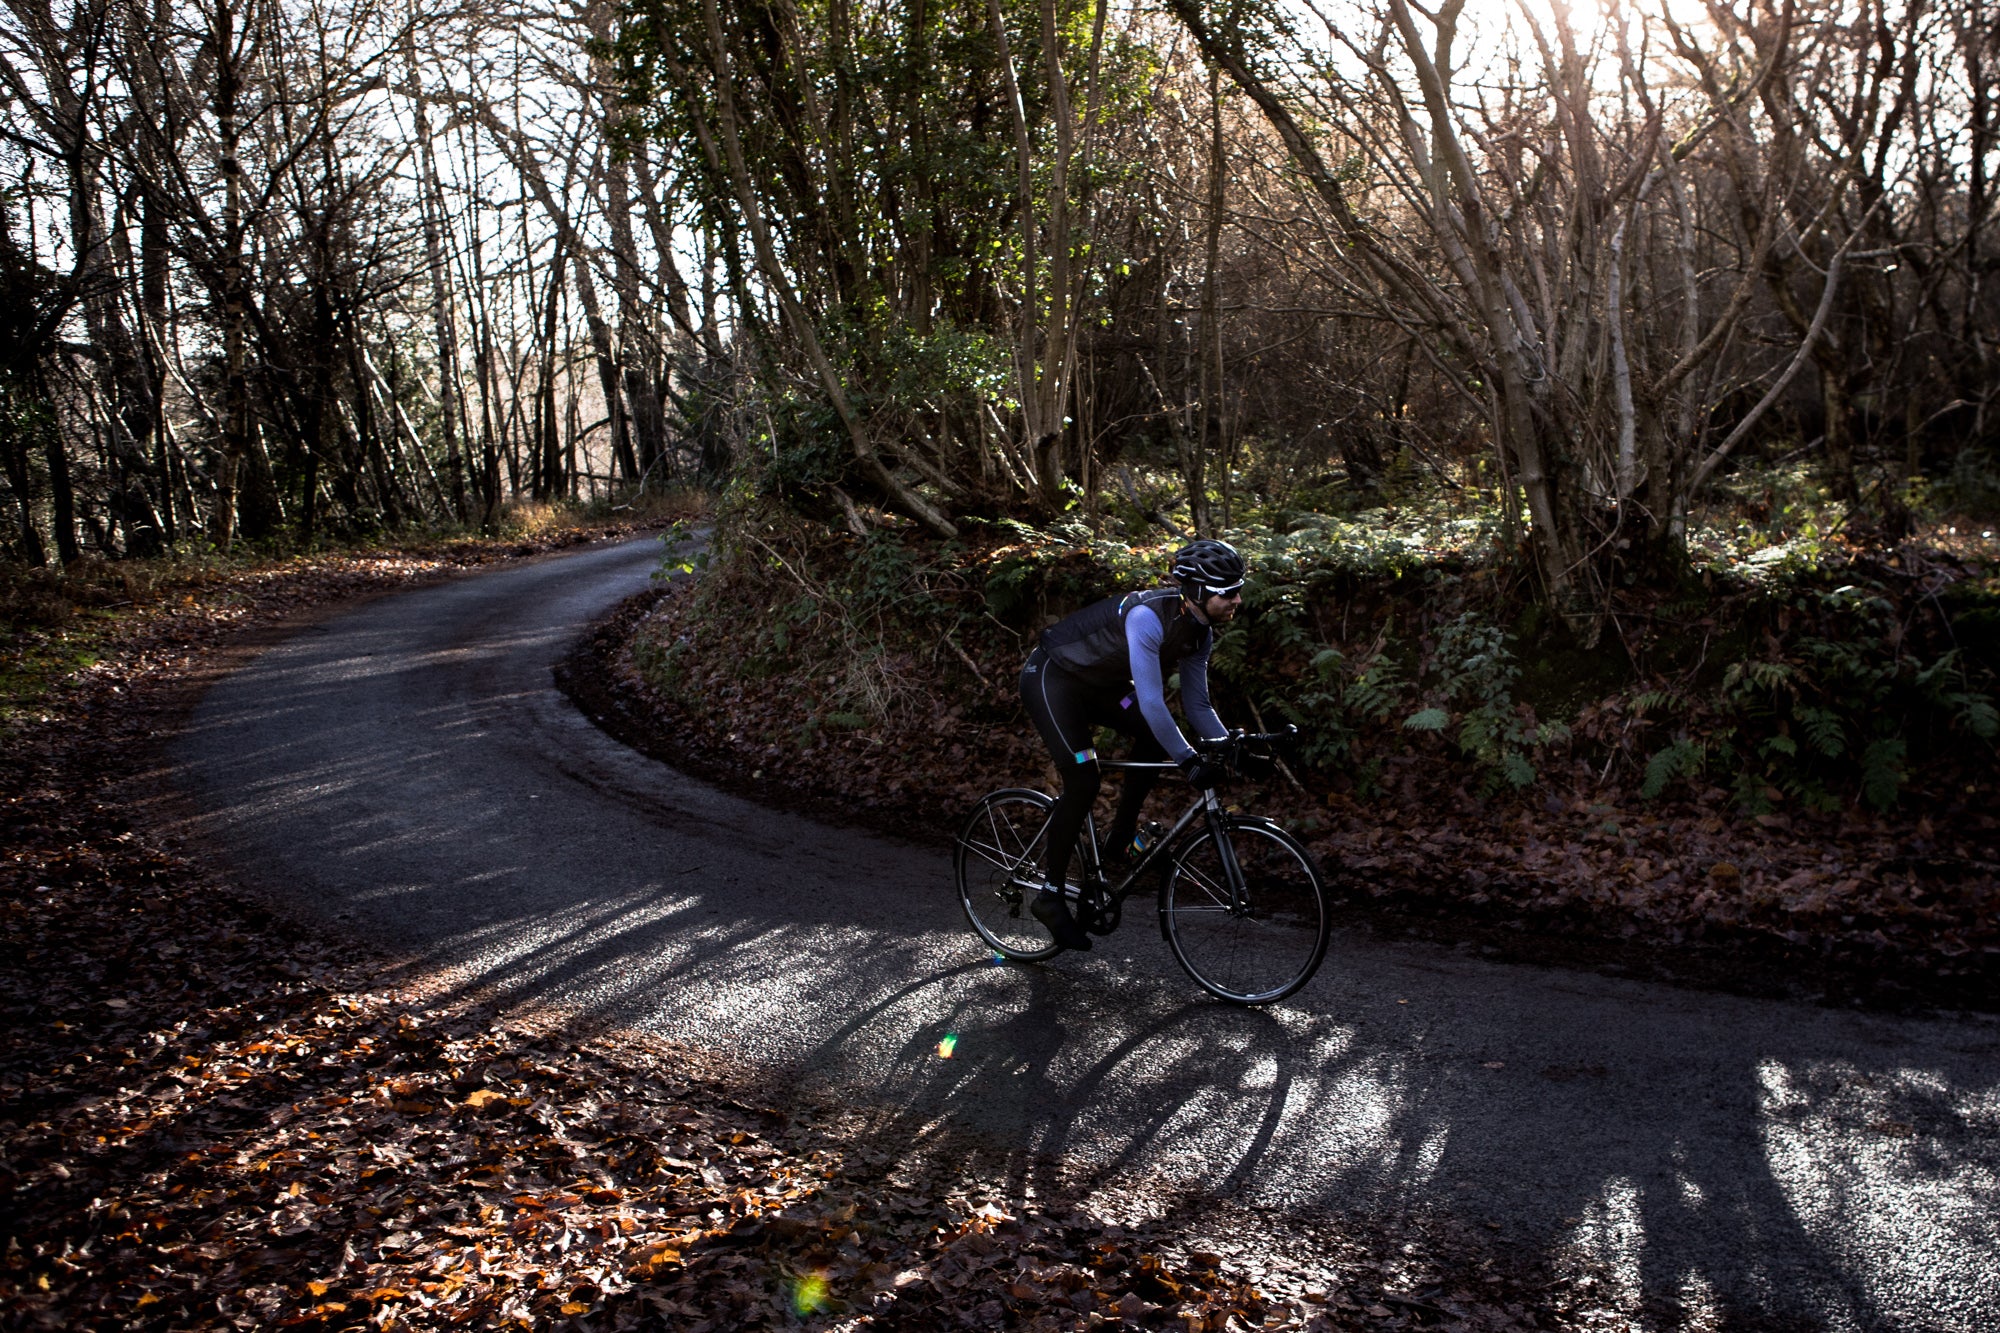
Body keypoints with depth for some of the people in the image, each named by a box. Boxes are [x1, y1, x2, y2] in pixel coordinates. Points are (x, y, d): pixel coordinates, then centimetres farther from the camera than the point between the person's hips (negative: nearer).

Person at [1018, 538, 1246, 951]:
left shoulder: (1199, 632, -6)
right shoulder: (1148, 616, -33)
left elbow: (1196, 705, 0)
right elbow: (1150, 700, -39)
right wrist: (1190, 762, -39)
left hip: (1097, 684, 9)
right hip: (1050, 678, -9)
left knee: (1155, 733, -11)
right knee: (1084, 779, -17)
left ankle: (1120, 840, 2)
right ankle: (1050, 895, -5)